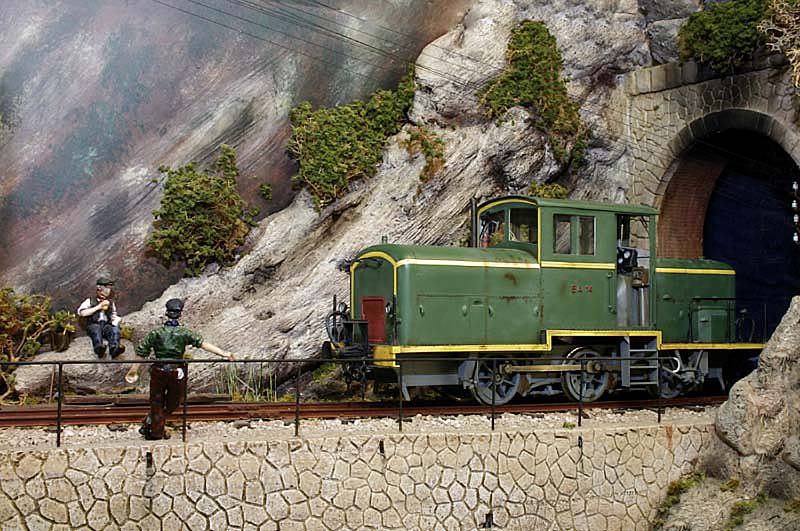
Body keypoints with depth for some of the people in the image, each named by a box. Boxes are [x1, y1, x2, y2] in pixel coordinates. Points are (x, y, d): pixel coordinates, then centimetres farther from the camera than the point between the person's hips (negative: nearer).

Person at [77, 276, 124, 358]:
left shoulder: (111, 303, 29)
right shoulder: (90, 301, 16)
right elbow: (82, 313, -1)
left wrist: (116, 319, 7)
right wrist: (98, 307, -3)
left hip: (107, 325, 3)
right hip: (93, 324, -3)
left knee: (115, 330, -34)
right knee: (96, 328, -40)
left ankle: (114, 348, -62)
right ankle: (99, 348, -67)